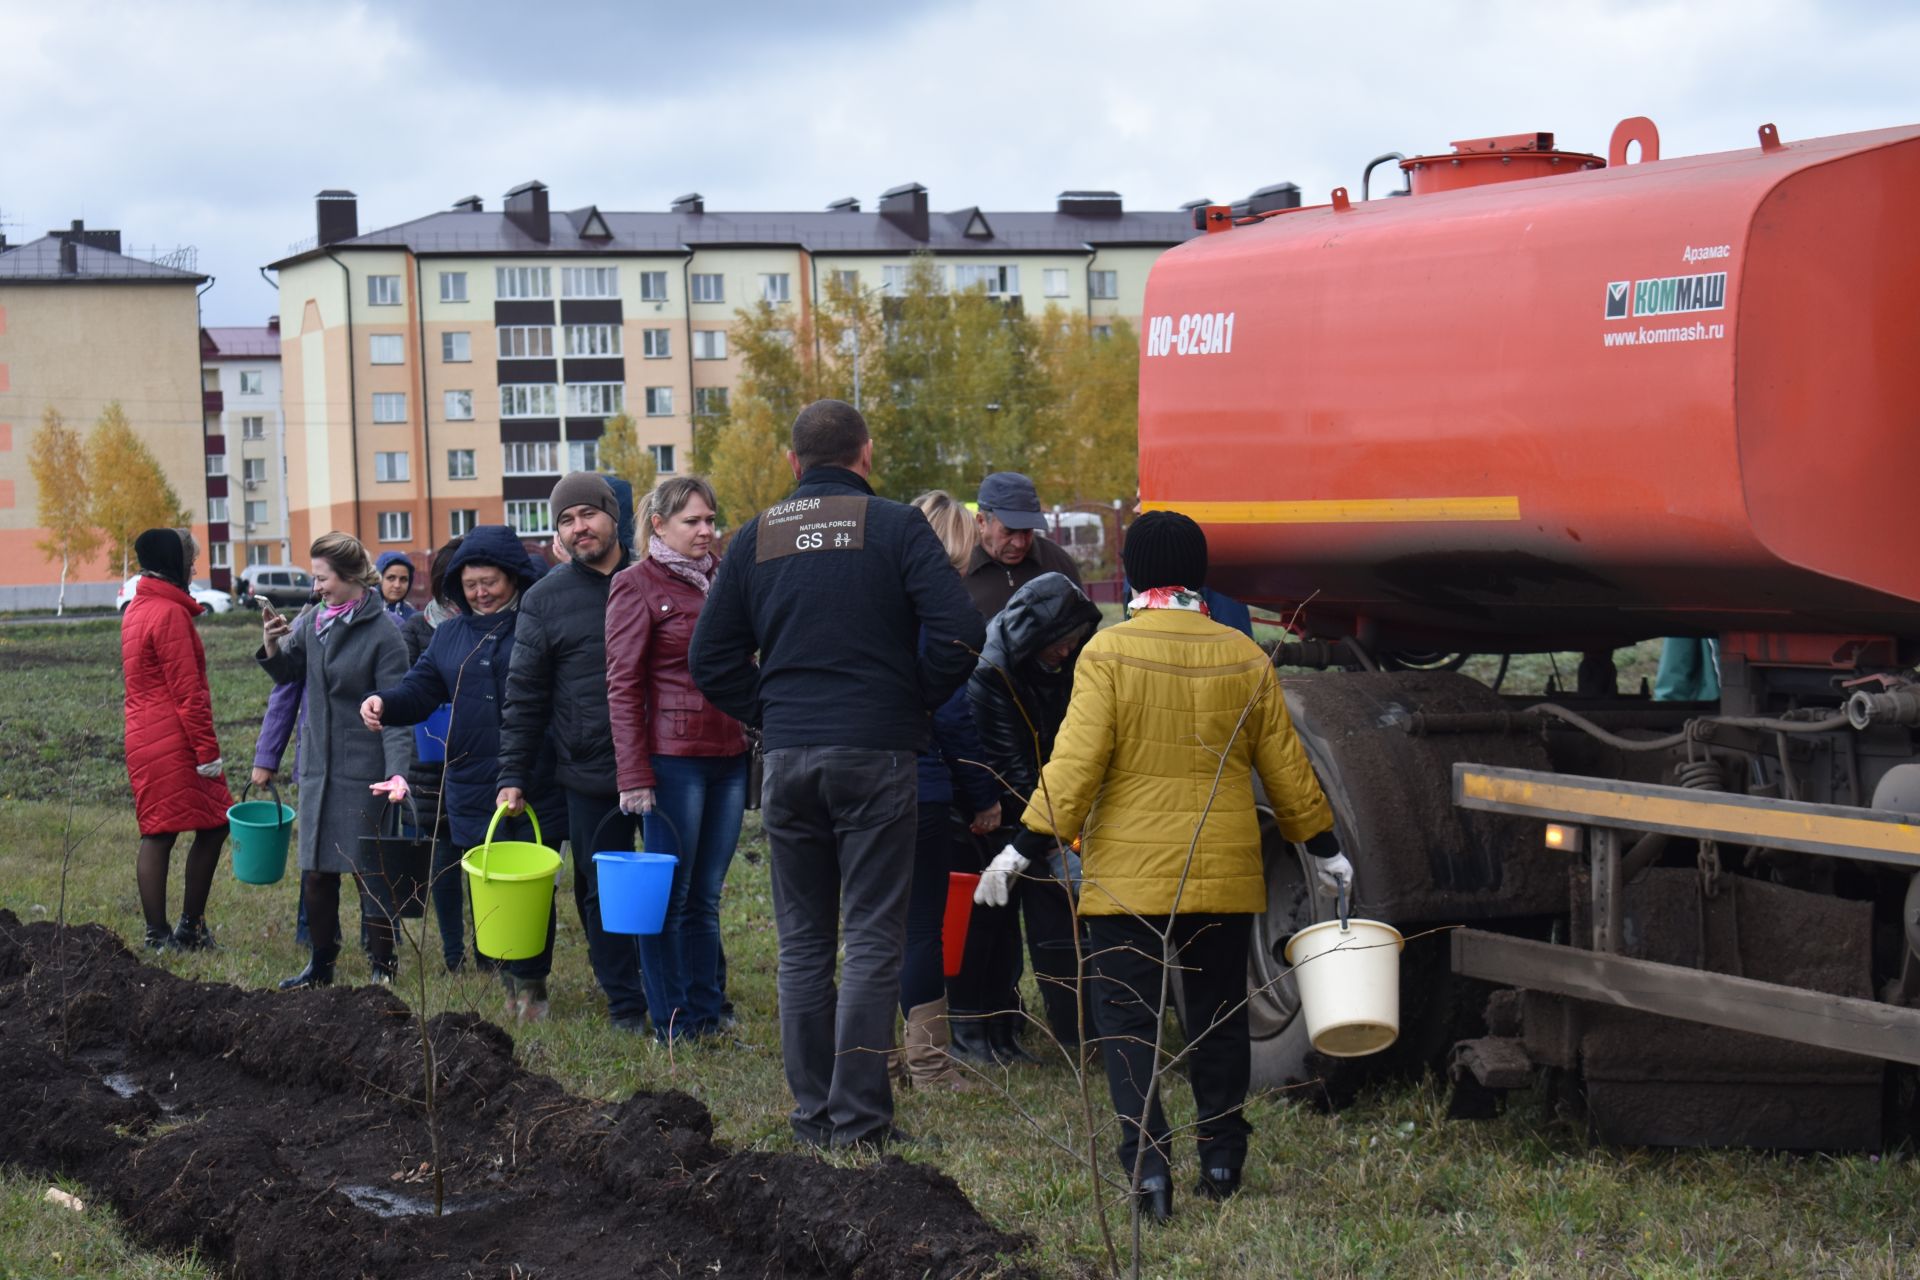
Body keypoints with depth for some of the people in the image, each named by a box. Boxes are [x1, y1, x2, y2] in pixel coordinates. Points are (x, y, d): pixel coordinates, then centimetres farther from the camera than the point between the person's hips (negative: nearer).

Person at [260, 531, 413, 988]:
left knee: (370, 873, 0)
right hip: (318, 766, 6)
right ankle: (321, 966, 25)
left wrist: (397, 771, -29)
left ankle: (383, 968, 12)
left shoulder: (382, 633, -13)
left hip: (363, 771, -6)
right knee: (316, 872, 12)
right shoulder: (314, 621, 5)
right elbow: (287, 674, 19)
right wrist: (271, 645, -3)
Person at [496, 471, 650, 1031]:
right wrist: (513, 777, 0)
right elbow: (524, 698, 6)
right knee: (601, 892, 5)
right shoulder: (544, 599, 5)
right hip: (590, 775, 0)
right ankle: (626, 1006, 15)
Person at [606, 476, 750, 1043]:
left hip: (730, 756, 6)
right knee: (669, 896, 0)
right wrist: (633, 774, -13)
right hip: (674, 756, -6)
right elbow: (622, 686, -7)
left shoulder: (723, 576, 14)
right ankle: (672, 1027, 6)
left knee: (706, 896, 11)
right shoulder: (637, 585, -4)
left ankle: (708, 1017, 16)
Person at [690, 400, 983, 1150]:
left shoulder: (757, 538, 8)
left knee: (803, 942, 11)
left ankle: (812, 1115, 12)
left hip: (787, 757, 3)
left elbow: (711, 658, 8)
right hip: (876, 752, -3)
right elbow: (958, 632, -11)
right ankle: (859, 1118, -4)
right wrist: (917, 703, 4)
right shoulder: (896, 527, -3)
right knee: (873, 940, 0)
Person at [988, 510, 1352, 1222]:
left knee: (1128, 1019, 2)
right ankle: (1221, 1163, 21)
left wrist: (1029, 845, -9)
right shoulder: (1246, 659, 4)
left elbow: (1077, 761, -14)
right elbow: (1285, 767, 10)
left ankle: (1148, 1165, -8)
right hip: (1226, 874, 4)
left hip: (1128, 875, -3)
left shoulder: (1108, 653, -8)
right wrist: (1321, 847, 22)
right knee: (1218, 1016, 15)